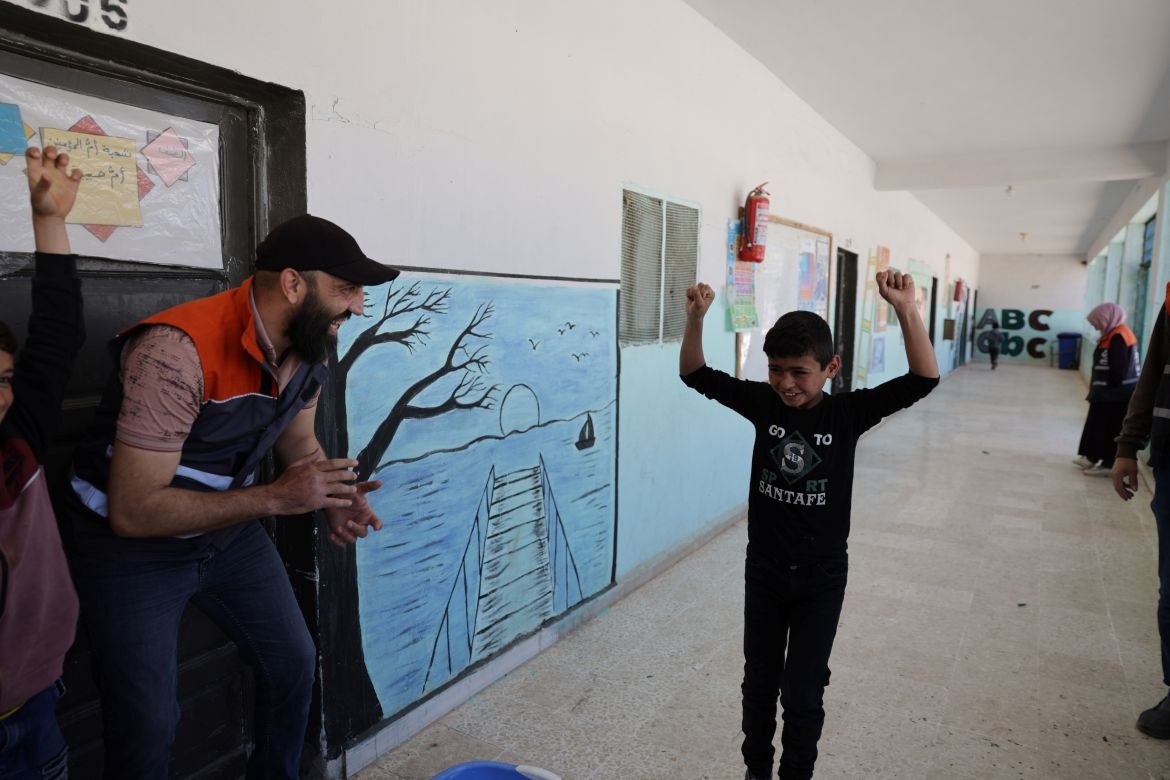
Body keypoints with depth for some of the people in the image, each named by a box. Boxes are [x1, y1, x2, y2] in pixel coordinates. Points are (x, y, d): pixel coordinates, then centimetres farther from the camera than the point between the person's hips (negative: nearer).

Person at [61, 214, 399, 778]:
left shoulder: (311, 349, -10)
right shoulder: (179, 349, -33)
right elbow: (132, 511, -31)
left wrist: (335, 498, -13)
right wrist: (275, 498, -32)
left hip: (229, 531, 7)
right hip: (130, 547, -6)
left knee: (294, 663, 14)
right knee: (148, 726, -4)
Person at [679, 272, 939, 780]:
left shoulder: (848, 412, -14)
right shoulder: (763, 403, -8)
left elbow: (923, 380, -23)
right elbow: (695, 375, -8)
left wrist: (905, 309, -34)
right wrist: (696, 317, -24)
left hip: (821, 577, -2)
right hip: (763, 570, 3)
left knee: (802, 693, 7)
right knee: (758, 682, 18)